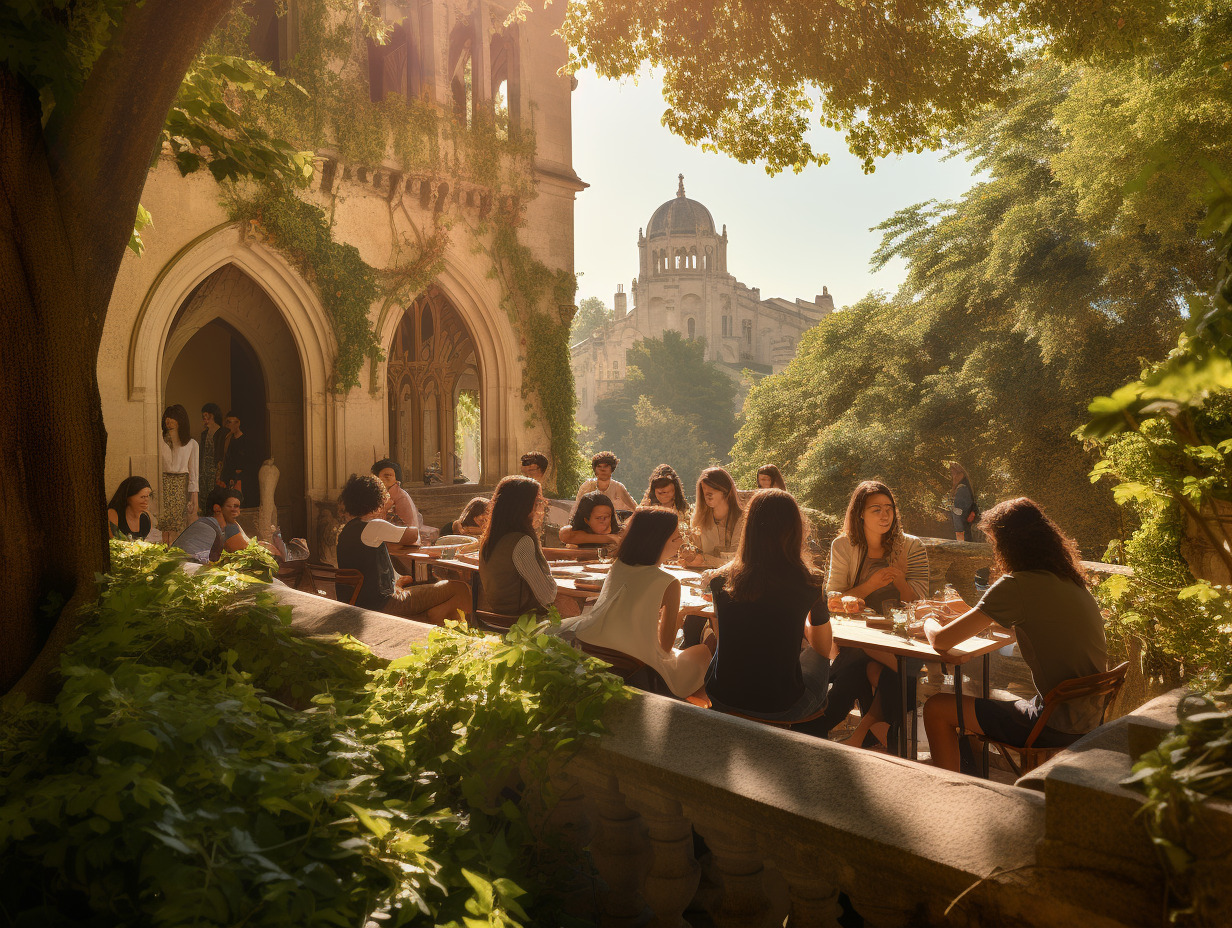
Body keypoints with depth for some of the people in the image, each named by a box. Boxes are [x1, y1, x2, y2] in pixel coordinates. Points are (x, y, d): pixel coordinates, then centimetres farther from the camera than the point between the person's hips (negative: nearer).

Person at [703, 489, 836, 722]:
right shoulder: (808, 583, -14)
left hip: (722, 700, 2)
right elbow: (824, 649, 3)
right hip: (780, 707, -2)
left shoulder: (721, 580, -8)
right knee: (817, 657, 26)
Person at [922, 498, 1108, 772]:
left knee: (936, 709, 3)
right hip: (1091, 717, 9)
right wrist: (970, 612, 26)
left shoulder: (1017, 585, -20)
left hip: (1058, 726, -9)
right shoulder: (1073, 581, 5)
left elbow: (941, 640, -16)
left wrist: (930, 621, 6)